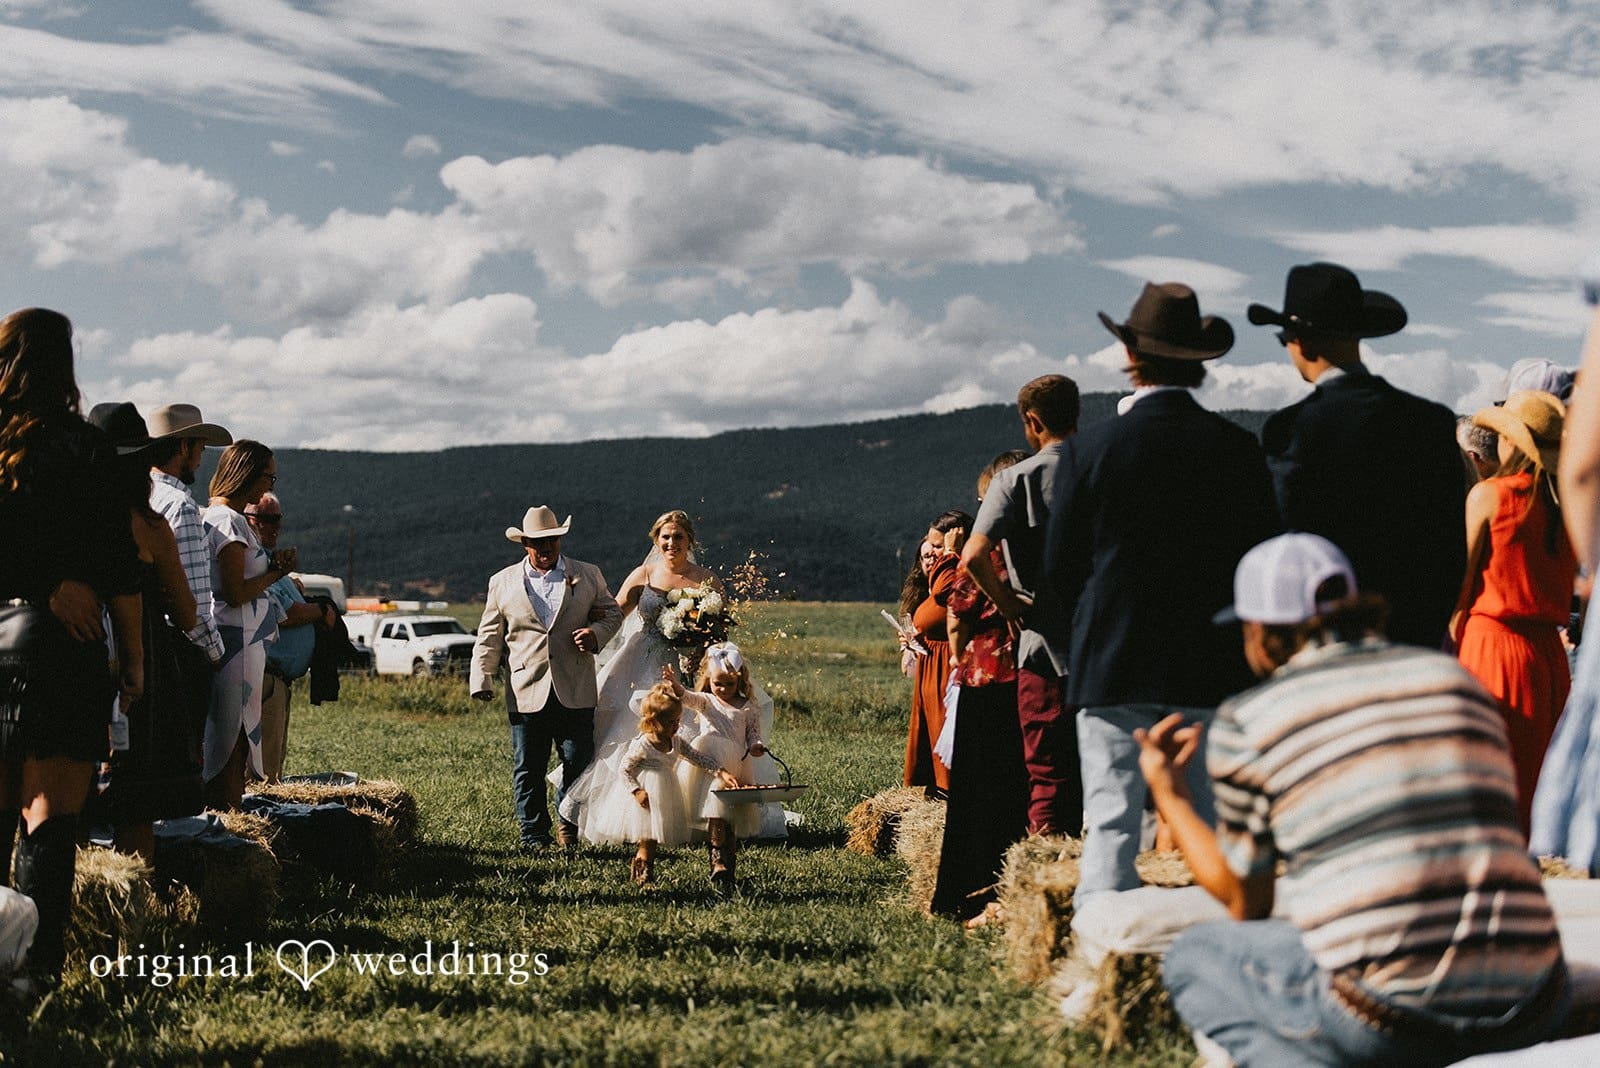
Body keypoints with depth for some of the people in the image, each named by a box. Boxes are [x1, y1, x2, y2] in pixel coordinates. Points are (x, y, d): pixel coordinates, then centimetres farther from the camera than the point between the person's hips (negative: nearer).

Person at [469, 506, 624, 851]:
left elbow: (613, 613, 16)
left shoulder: (588, 576, 10)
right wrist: (482, 679, 2)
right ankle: (534, 838, 13)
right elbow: (489, 637, 11)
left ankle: (569, 823, 24)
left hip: (576, 694, 0)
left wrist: (596, 633, -6)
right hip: (526, 694, 0)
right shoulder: (502, 583, 9)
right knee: (527, 770, 3)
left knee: (580, 764, 3)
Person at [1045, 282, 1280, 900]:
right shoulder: (1238, 450, -1)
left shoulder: (1091, 449, -5)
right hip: (1214, 671, 2)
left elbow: (1061, 568, 1)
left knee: (1111, 830, 1)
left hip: (1112, 668, -1)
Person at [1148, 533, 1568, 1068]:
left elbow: (1247, 904, 11)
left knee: (1192, 955, 20)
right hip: (1529, 1012, 5)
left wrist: (1170, 796, 24)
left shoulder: (1246, 724, 1)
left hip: (1389, 1014, -5)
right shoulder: (1456, 677, 14)